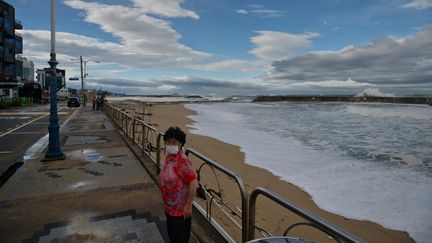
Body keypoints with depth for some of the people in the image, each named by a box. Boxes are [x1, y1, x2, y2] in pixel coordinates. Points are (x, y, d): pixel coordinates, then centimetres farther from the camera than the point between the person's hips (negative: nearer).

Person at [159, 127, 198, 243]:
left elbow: (193, 182, -26)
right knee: (171, 233, 25)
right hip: (169, 206, 8)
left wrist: (188, 205, -22)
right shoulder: (168, 157, 1)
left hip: (180, 208, -8)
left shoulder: (182, 161, -26)